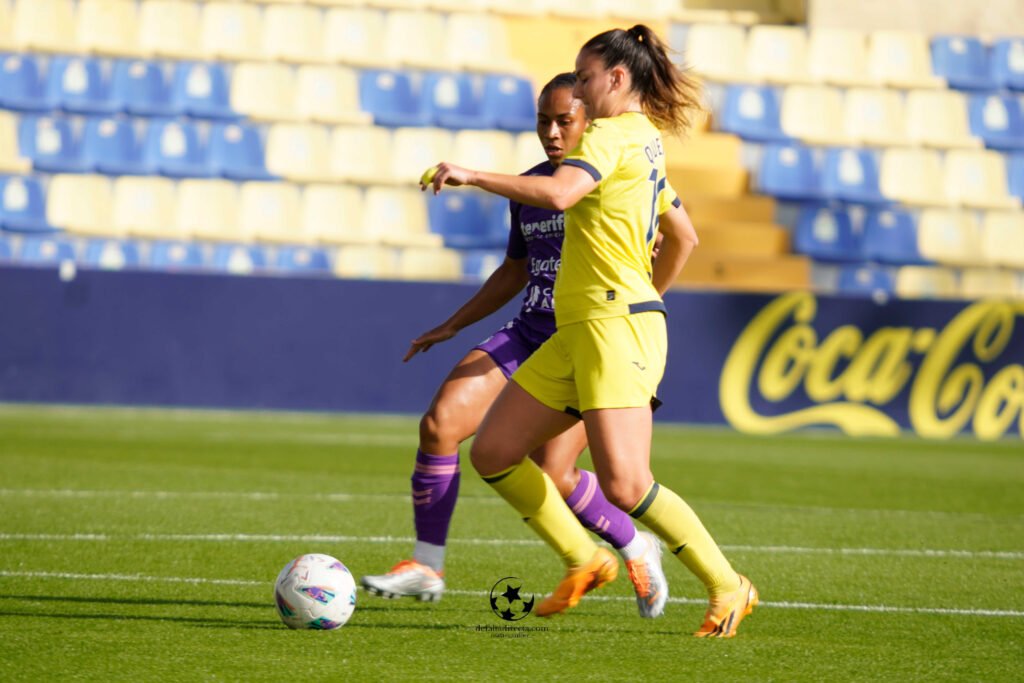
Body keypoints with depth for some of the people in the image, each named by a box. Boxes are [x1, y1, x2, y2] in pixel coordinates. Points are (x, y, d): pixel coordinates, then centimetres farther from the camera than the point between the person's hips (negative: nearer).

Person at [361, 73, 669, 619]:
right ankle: (426, 567, -3)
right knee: (438, 424, -13)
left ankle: (636, 549, 15)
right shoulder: (529, 185, 12)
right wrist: (451, 327, 23)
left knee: (551, 475, -14)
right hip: (528, 335, 6)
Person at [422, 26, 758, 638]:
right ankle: (584, 560, 13)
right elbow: (684, 238, 30)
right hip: (580, 331, 10)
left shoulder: (613, 134, -9)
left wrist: (470, 176, -24)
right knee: (492, 452, 5)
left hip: (617, 325, -10)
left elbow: (558, 193, -27)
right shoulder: (647, 142, 20)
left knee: (625, 485, -16)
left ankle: (728, 588, -3)